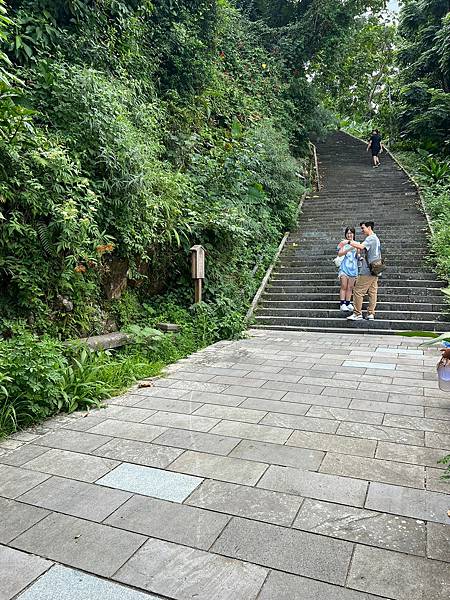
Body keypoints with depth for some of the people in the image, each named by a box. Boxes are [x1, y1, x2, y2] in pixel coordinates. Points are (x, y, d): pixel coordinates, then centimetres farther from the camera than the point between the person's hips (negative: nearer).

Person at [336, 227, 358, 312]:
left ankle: (348, 303, 8)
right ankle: (342, 304, -6)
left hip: (353, 268, 3)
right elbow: (339, 254, -9)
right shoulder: (343, 243, 4)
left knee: (350, 287, 4)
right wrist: (349, 249, -21)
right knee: (344, 287, -6)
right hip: (344, 267, -3)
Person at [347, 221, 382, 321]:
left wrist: (349, 242, -20)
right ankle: (371, 314, 10)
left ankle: (357, 314, -4)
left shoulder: (370, 238, -12)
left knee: (358, 291, -6)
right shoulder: (376, 238, 21)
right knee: (372, 292, 8)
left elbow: (361, 246, -29)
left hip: (367, 270, -10)